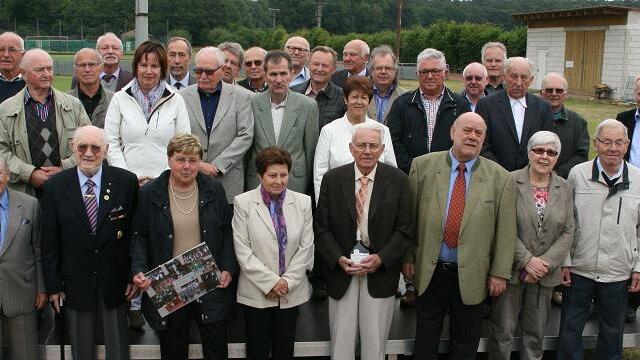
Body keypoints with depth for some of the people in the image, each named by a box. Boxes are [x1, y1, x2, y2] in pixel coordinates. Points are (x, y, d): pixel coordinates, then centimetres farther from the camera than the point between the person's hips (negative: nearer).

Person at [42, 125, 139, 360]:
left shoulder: (126, 181, -7)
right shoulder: (54, 187, -5)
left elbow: (136, 232, -3)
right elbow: (49, 241, -1)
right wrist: (53, 285, -1)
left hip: (116, 283, 0)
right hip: (75, 284, 1)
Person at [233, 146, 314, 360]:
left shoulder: (303, 202, 0)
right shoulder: (243, 202, -7)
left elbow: (306, 247, 0)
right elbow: (243, 251, -9)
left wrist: (287, 282, -8)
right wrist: (271, 282, -13)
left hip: (291, 292, 2)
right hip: (256, 292, -2)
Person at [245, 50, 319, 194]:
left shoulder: (308, 106, -2)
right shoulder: (252, 103, 0)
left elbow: (310, 150, 4)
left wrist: (306, 186, 6)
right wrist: (244, 185, 7)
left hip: (295, 183, 0)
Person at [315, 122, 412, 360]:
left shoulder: (398, 180, -2)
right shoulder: (332, 179, -1)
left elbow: (404, 229, -2)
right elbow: (322, 228, 1)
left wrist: (381, 258, -14)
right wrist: (338, 259, -13)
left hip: (381, 271, 0)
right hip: (341, 270, 1)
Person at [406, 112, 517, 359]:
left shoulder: (500, 178, -4)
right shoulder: (423, 166, -2)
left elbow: (506, 230, -2)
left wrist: (500, 273, -4)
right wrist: (407, 256, 1)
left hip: (472, 276, 0)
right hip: (429, 271, 1)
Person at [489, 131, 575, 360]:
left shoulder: (564, 189, 5)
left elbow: (567, 232, 2)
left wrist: (545, 264, -10)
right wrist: (526, 260, -16)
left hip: (545, 273, 4)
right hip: (511, 270, -3)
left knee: (536, 335, 14)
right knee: (503, 332, 5)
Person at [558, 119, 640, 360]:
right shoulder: (577, 174, -4)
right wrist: (564, 261, -1)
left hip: (619, 274, 1)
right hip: (579, 270, -1)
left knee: (612, 334, 14)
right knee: (570, 331, 7)